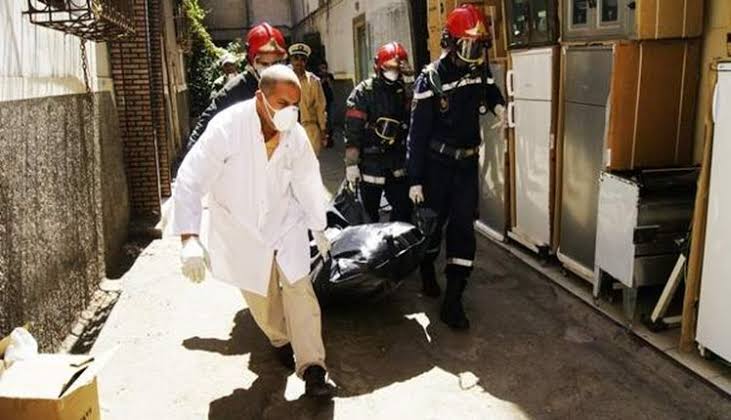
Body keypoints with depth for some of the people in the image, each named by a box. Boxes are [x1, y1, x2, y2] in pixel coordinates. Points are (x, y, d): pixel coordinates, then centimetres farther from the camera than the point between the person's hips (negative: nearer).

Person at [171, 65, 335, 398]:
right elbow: (190, 180, -26)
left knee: (299, 288, -7)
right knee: (261, 297, 11)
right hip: (241, 227, -2)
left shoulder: (295, 134, -13)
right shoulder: (227, 127, -25)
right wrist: (190, 238, -36)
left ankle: (312, 368, 1)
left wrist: (318, 228, 13)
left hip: (285, 221, 2)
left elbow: (308, 182, 2)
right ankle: (280, 341, 40)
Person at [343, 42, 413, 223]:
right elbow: (352, 132, -12)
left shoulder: (403, 93, 9)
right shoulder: (363, 92, -8)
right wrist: (351, 164, -16)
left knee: (404, 209, 5)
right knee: (369, 214, 4)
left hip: (396, 165, 5)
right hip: (370, 163, -5)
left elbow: (408, 128, 15)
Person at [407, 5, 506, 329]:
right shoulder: (431, 80, -14)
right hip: (437, 163, -3)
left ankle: (453, 301, 1)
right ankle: (427, 270, 41)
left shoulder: (480, 69, 0)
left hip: (468, 162, 4)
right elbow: (418, 132, -14)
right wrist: (415, 179, -15)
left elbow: (490, 89, 24)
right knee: (432, 221, 11)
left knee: (463, 227, -3)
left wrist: (497, 104, -1)